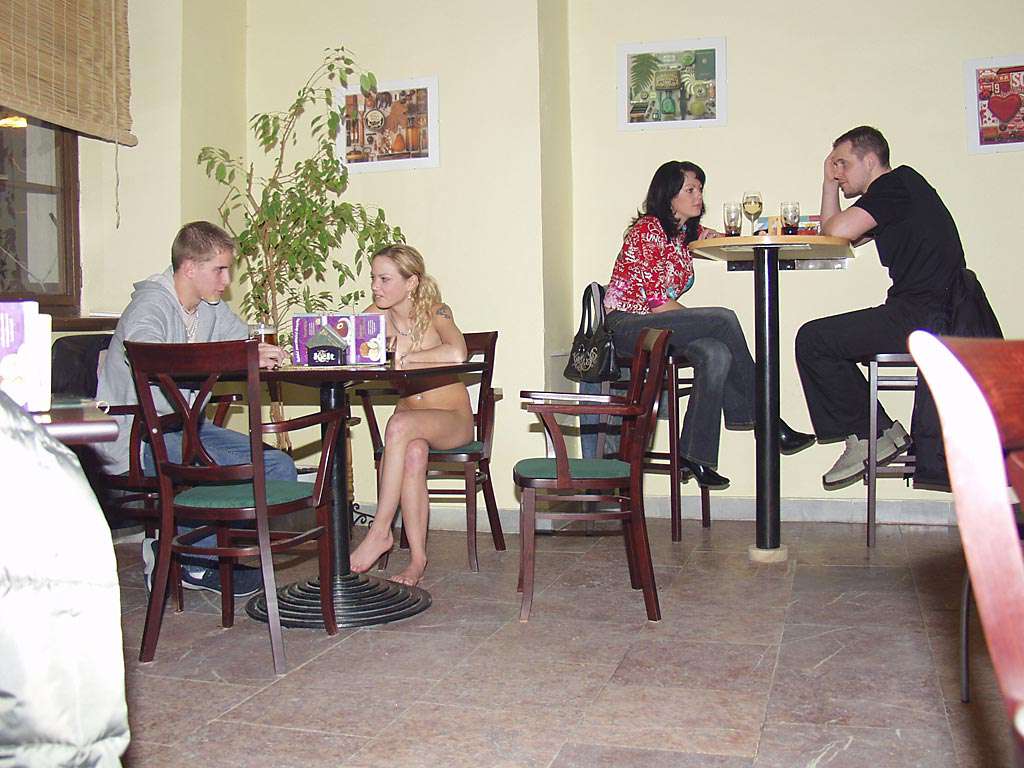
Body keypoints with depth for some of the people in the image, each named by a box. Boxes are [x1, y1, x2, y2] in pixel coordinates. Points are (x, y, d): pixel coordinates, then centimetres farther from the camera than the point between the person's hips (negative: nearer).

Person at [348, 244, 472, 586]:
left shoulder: (435, 312, -12)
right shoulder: (379, 315, 3)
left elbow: (456, 355, -33)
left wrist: (404, 358, -23)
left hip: (453, 419, -3)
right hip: (410, 419, 3)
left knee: (400, 425, -33)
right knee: (413, 453, -31)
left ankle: (380, 532, -25)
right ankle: (417, 558, -25)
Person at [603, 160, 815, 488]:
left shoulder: (686, 233, 16)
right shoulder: (648, 229, -10)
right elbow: (656, 301, -16)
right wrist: (706, 323, -8)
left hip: (658, 326, 9)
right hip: (626, 324, -9)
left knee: (716, 354, -23)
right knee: (724, 319, -23)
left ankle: (695, 454, -20)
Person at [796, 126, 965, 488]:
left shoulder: (897, 183, -7)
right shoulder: (899, 189, 24)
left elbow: (837, 231, -17)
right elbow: (835, 238, 23)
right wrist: (829, 183, 23)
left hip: (923, 316, -11)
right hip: (922, 314, 11)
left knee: (813, 339, -14)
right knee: (825, 342, 16)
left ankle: (871, 435, -5)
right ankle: (878, 431, 9)